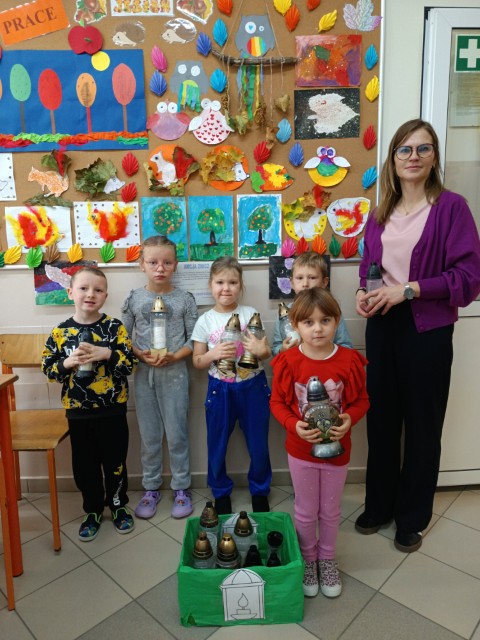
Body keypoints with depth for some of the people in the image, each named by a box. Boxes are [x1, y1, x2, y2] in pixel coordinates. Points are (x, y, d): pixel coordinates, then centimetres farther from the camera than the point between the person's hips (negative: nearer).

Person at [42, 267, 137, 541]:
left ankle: (118, 505, 35)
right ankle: (93, 510, 35)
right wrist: (67, 363, -19)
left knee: (115, 461, 13)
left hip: (112, 410, -1)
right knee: (85, 465, 14)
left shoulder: (115, 326, -8)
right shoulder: (60, 332, -3)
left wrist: (106, 354, -25)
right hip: (78, 411, 2)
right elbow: (48, 368, 0)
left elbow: (131, 363, -11)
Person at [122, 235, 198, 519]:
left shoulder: (184, 299, -3)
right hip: (144, 373, 2)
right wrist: (141, 355, -13)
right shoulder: (134, 298, 1)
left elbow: (194, 338, -2)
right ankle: (151, 488, 29)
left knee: (177, 433, 7)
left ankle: (182, 488, 24)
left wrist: (175, 356, -17)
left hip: (174, 373, -2)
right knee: (149, 435, 12)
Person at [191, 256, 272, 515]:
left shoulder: (251, 314, -3)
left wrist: (261, 350, -19)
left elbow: (266, 351, 4)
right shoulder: (205, 321, -3)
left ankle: (260, 490, 37)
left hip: (253, 387, 0)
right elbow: (197, 361, 1)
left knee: (258, 445, 11)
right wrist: (214, 354, -19)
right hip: (220, 390, 0)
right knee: (217, 446, 12)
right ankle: (221, 493, 37)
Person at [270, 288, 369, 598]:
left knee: (330, 511, 20)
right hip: (301, 450, -1)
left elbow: (361, 399, -2)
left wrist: (350, 419, -22)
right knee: (306, 511, 18)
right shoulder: (289, 362, -15)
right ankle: (308, 559, 43)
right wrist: (294, 425, -22)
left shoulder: (349, 360, -13)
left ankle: (327, 559, 45)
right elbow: (277, 402, -6)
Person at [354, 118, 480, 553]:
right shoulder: (380, 213, 9)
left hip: (427, 329, -5)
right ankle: (379, 505, 34)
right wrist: (364, 291, -2)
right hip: (382, 325, 5)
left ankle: (413, 517, 30)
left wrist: (409, 289, -20)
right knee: (380, 417, 13)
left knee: (422, 424, 9)